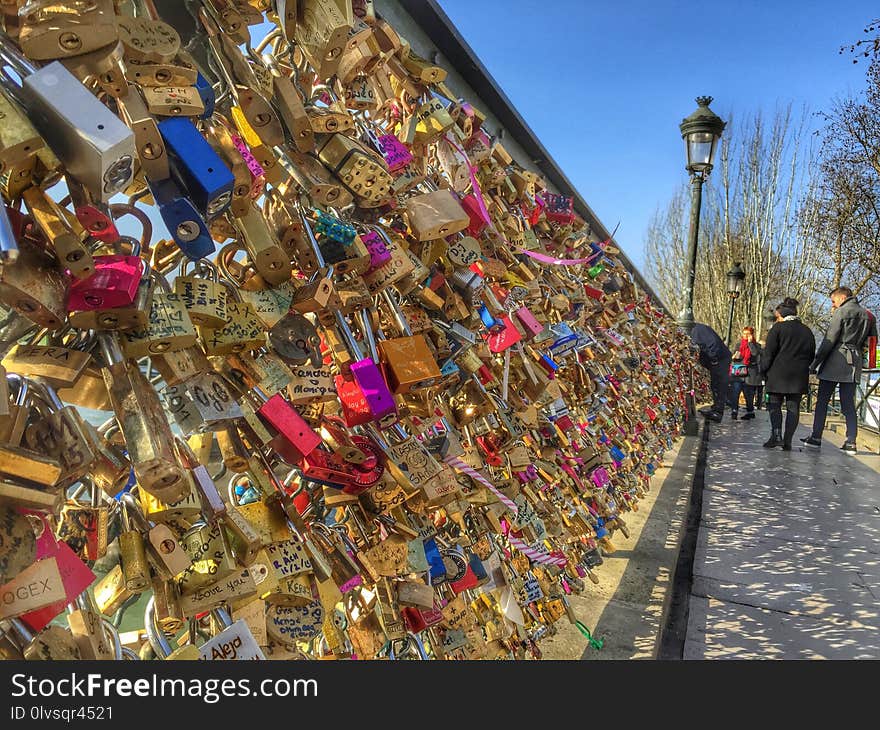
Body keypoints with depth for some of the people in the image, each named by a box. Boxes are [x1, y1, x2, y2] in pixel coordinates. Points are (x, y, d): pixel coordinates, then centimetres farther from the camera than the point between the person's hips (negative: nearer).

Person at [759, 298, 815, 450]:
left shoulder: (778, 328, -3)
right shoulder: (807, 331, 14)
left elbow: (768, 353, -6)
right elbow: (811, 356, 16)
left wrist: (764, 370, 1)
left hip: (778, 374, -4)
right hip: (800, 377, 4)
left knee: (774, 404, 3)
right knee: (793, 407, 5)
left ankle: (776, 435, -11)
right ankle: (787, 440, 3)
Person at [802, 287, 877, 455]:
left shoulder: (841, 312, -4)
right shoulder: (867, 315, 16)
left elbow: (829, 340, -9)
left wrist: (815, 362, -7)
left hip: (834, 362, -6)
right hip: (854, 364, 6)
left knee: (822, 401, 0)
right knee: (849, 404, 7)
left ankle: (816, 438, 1)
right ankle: (851, 442, 3)